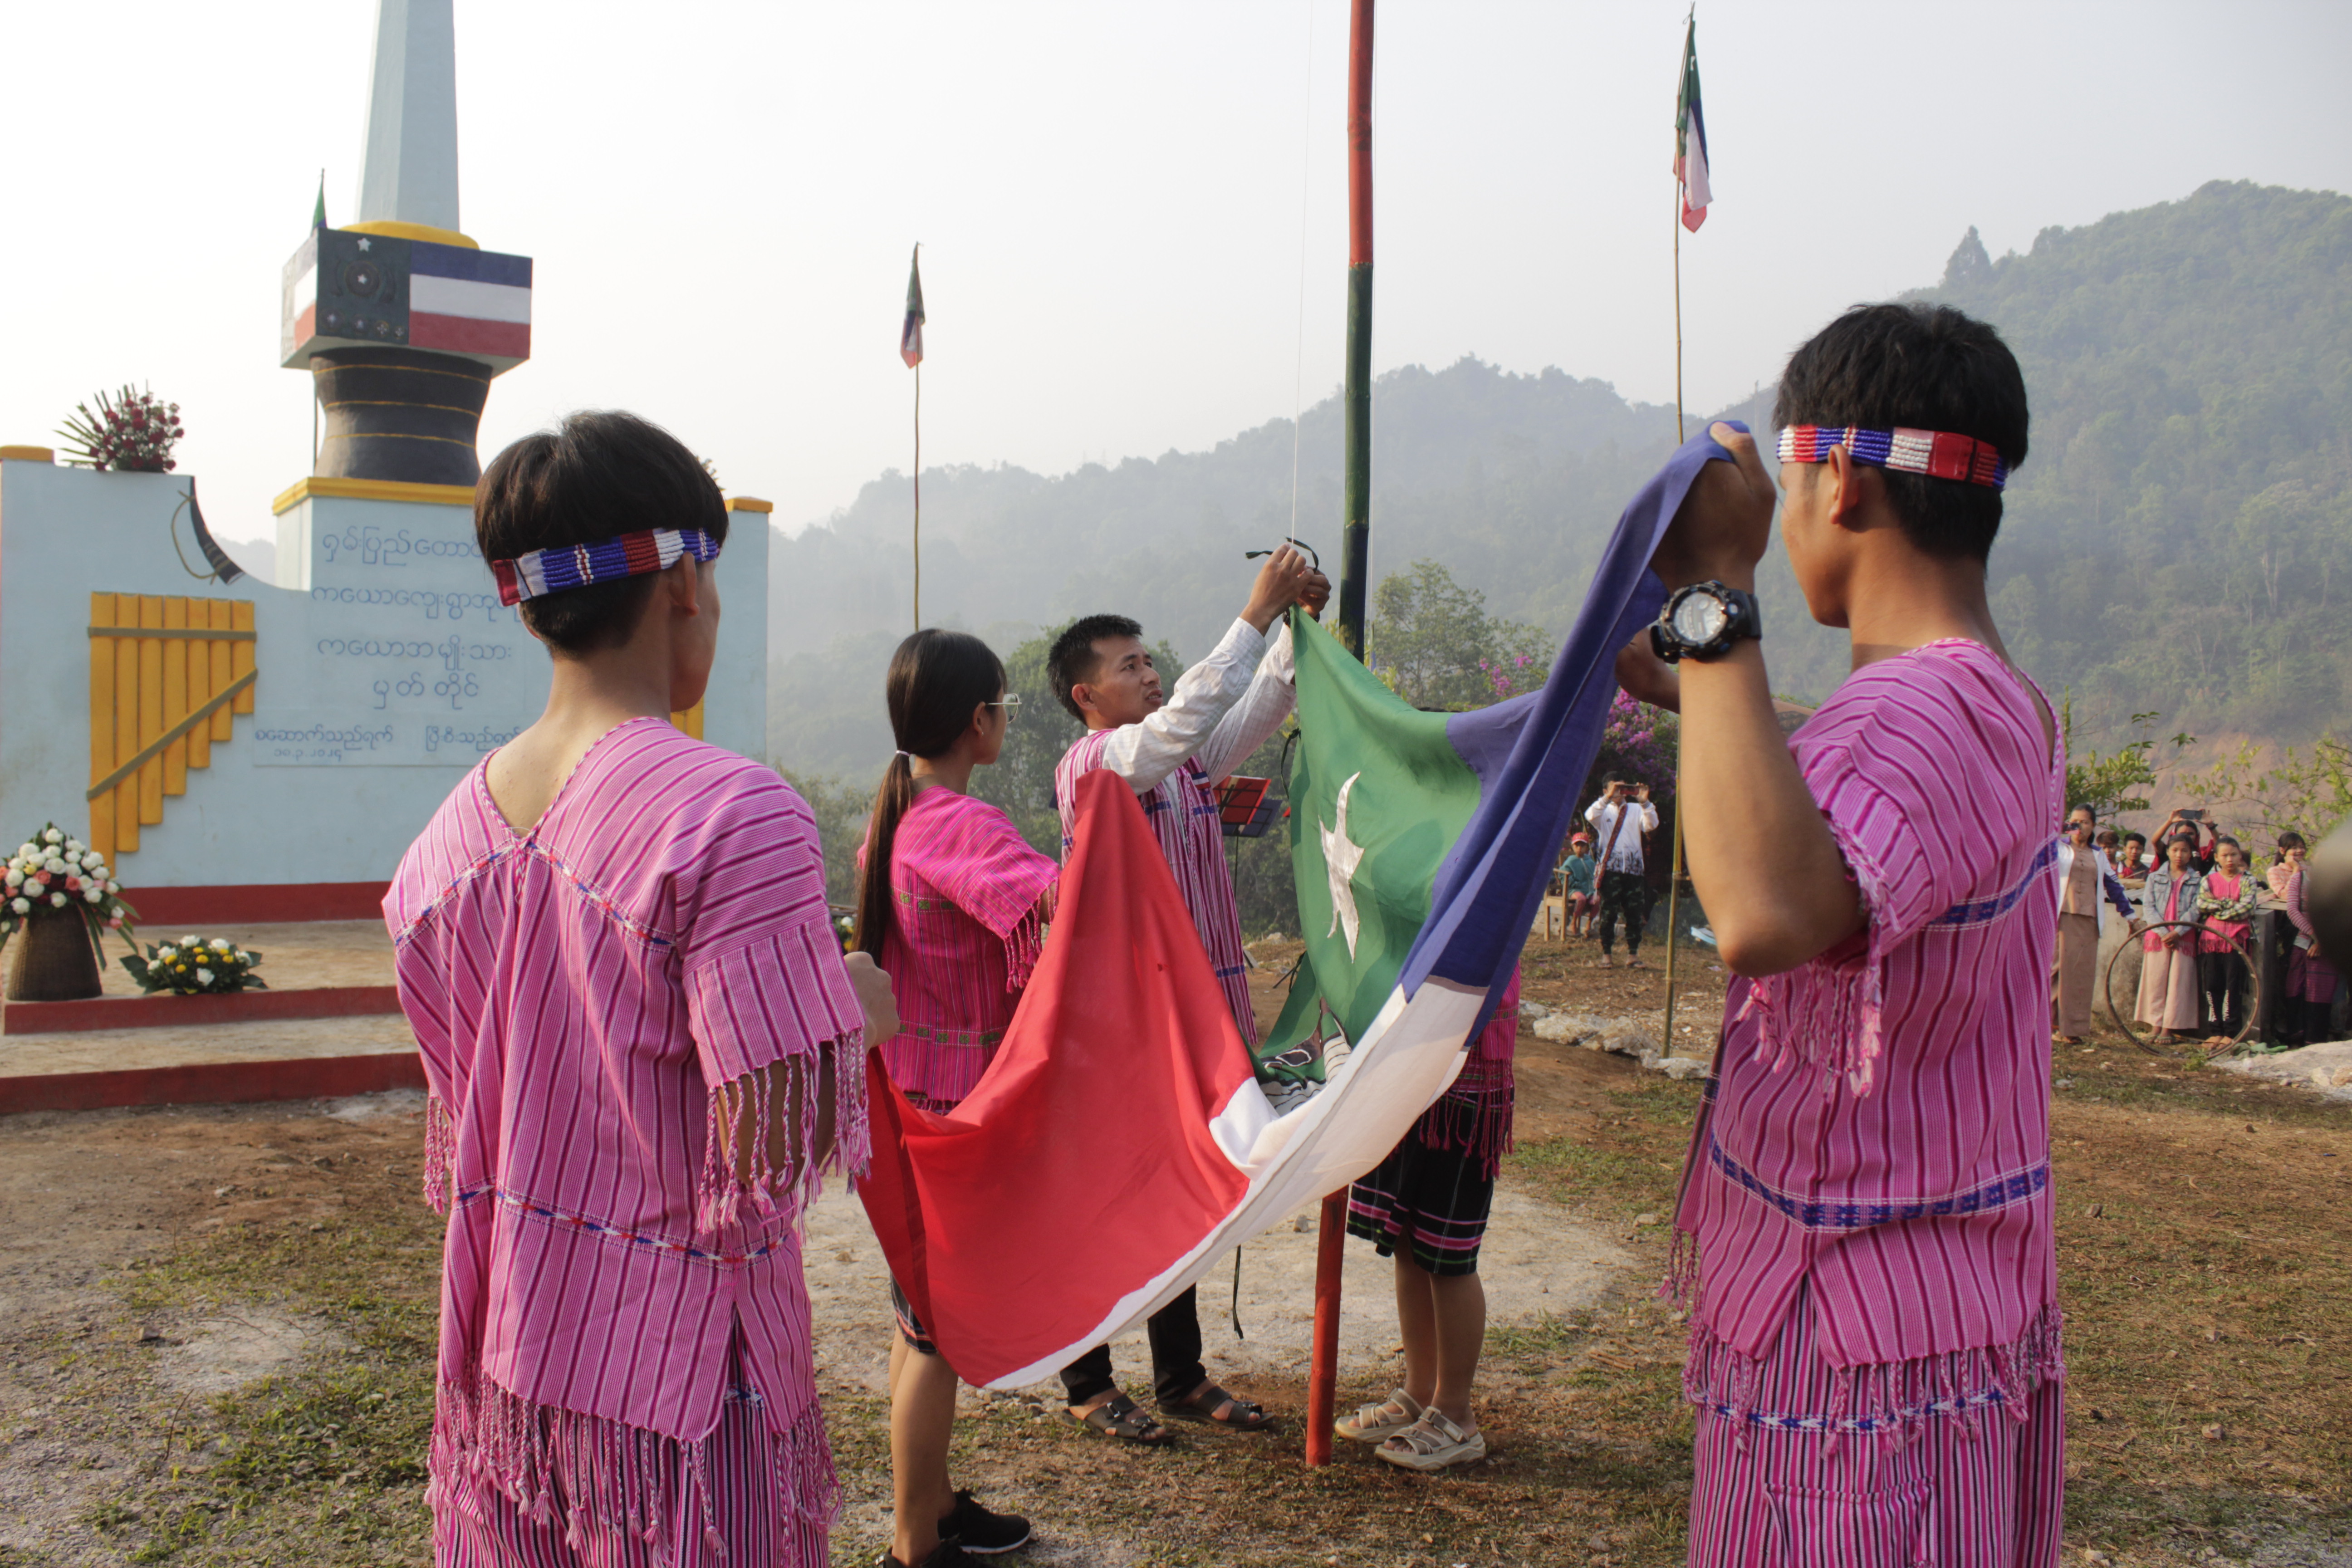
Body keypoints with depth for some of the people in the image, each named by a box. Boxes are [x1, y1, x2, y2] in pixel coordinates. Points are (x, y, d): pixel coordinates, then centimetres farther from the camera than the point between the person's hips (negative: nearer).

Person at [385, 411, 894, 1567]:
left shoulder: (446, 841, 1)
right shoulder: (734, 812, -21)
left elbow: (455, 1145, 9)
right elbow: (777, 1154, -21)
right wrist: (857, 1012, -5)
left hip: (503, 1363, 6)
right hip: (681, 1378, -6)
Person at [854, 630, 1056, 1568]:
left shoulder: (892, 816, 7)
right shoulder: (962, 826, -22)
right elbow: (1057, 900, -41)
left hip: (903, 1092, 10)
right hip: (950, 1102, -10)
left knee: (923, 1311, 20)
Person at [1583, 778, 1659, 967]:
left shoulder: (1636, 810, 15)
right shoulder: (1604, 811, 9)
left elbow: (1651, 826, -2)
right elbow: (1590, 816, -14)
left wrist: (1645, 803, -15)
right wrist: (1608, 798, -23)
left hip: (1634, 868, 2)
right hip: (1611, 868, -2)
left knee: (1634, 912, 0)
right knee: (1608, 912, -3)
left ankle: (1632, 954, 6)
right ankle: (1606, 954, 3)